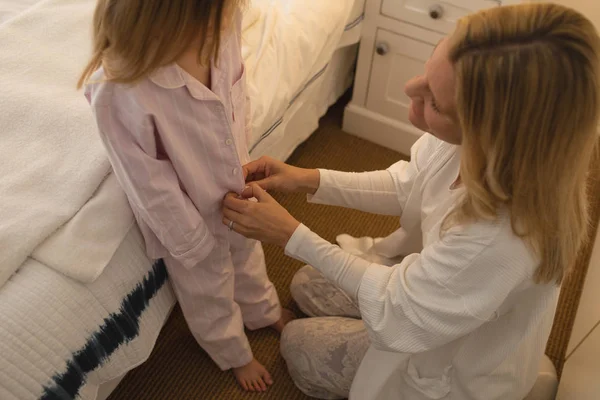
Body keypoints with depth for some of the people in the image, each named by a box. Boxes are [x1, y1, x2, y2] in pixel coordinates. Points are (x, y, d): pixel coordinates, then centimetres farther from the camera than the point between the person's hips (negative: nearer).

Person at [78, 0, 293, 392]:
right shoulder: (118, 92, -39)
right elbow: (153, 189, -26)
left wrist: (242, 162, 4)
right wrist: (195, 245, -13)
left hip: (236, 188, 5)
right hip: (190, 215, -5)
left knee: (248, 258, 34)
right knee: (209, 293, 25)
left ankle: (264, 313, 67)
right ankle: (236, 354, 57)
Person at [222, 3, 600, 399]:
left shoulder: (498, 239, -47)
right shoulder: (471, 139, -28)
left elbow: (398, 314, -28)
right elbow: (406, 186, -7)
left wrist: (291, 234, -23)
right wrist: (308, 179, -16)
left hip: (457, 362, -5)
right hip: (428, 279, 6)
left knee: (298, 344, 11)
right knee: (306, 285, 18)